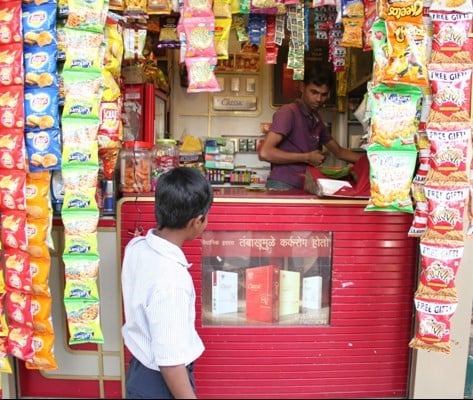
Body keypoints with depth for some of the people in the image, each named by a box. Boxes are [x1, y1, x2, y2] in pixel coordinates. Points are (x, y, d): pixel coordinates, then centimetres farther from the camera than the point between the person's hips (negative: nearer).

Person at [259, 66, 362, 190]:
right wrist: (306, 158, -12)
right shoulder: (288, 111, -8)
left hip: (302, 188, 8)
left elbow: (339, 152, 28)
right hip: (282, 186, -7)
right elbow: (265, 152, -19)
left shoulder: (316, 119, 16)